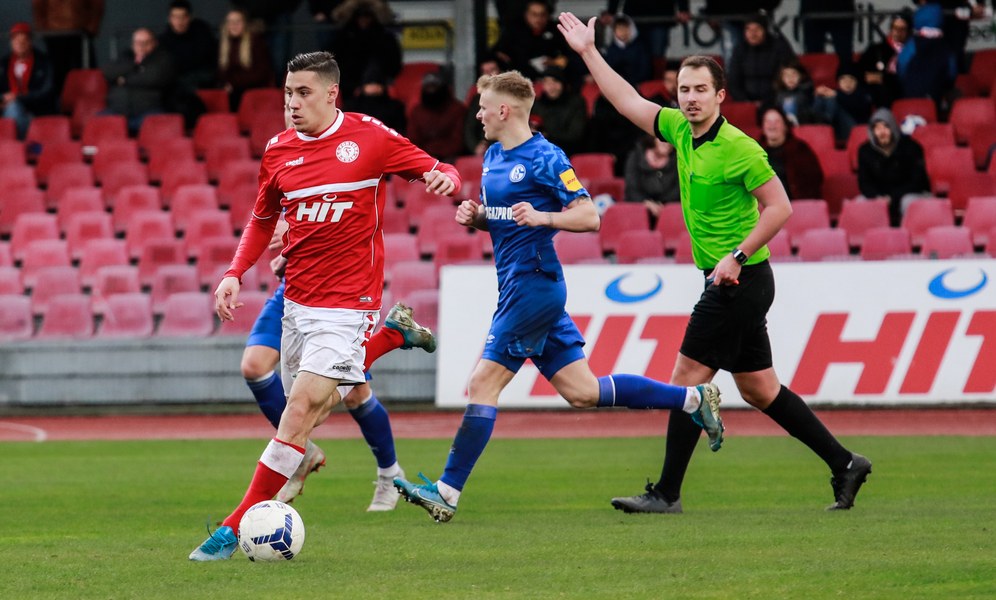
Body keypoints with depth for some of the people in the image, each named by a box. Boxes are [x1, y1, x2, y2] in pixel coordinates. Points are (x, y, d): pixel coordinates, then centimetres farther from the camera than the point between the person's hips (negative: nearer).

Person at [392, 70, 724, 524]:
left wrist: (543, 217, -27)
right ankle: (692, 398, 17)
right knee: (581, 391, 10)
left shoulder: (545, 159, -12)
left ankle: (447, 492, -9)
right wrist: (473, 216, 5)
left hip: (533, 286, -10)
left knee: (483, 384, -10)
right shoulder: (493, 156, 15)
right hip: (517, 285, 10)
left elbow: (589, 217, -12)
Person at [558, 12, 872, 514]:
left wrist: (737, 256, -20)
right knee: (758, 388, 11)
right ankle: (844, 464, 17)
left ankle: (667, 493, -2)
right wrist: (588, 52, 15)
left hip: (739, 280, -9)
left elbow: (780, 207, -17)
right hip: (729, 284, 9)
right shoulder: (681, 130, 7)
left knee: (687, 377, -7)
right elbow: (629, 102, 17)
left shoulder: (738, 149, -17)